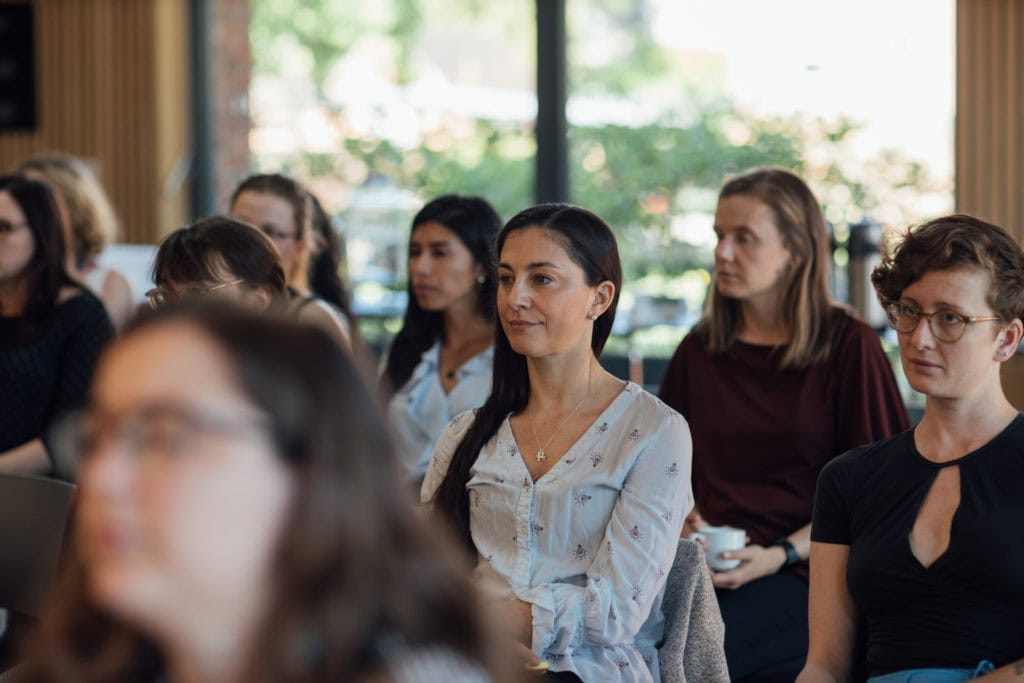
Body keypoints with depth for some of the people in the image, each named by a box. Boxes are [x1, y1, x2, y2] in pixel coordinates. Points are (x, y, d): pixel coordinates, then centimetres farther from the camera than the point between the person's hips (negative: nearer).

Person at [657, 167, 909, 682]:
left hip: (807, 569, -4)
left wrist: (781, 554, -13)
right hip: (705, 563, 4)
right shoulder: (699, 351, 18)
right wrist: (683, 523, 0)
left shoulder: (849, 346, 3)